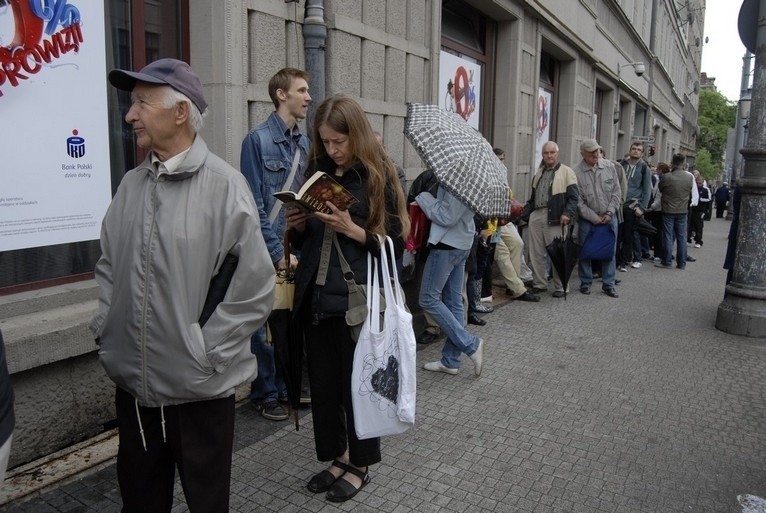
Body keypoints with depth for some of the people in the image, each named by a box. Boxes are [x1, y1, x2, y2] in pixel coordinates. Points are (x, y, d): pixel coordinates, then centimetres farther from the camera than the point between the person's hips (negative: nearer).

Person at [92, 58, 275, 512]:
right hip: (132, 383, 6)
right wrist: (107, 328, 6)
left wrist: (205, 352, -13)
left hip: (200, 389, -5)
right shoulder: (132, 185, 5)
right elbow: (108, 265, 16)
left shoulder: (224, 186, -14)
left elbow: (255, 289, -15)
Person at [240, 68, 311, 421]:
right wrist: (278, 252, -14)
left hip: (297, 250, 6)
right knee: (266, 325, 6)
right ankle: (265, 393, 22)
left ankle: (287, 384, 32)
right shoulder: (258, 139, -10)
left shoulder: (304, 144, 9)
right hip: (269, 252, -6)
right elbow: (255, 204, -13)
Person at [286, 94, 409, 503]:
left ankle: (360, 464, 28)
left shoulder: (379, 176, -5)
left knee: (358, 383, 8)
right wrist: (297, 224, -4)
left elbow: (394, 244, -8)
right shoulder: (317, 173, 10)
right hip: (316, 296, 5)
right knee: (322, 383, 13)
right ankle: (337, 455, 33)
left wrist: (351, 229, -20)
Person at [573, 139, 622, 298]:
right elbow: (578, 201, -11)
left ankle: (608, 285, 17)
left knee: (610, 251, 6)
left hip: (609, 217, 3)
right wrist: (595, 218, -10)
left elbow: (617, 192, 3)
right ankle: (586, 283, 20)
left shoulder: (609, 166, -1)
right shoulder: (576, 172, -12)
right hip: (587, 219, -2)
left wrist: (609, 213, -6)